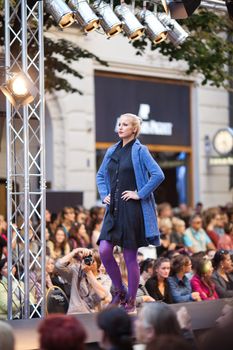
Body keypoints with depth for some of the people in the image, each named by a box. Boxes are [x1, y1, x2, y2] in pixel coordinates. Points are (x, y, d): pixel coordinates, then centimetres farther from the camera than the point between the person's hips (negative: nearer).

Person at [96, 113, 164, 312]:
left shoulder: (140, 151, -5)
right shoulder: (112, 152, 13)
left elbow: (158, 175, -15)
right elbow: (100, 175, 27)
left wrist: (140, 194, -14)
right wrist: (104, 195, 12)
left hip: (132, 210, -6)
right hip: (114, 210, 6)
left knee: (130, 257, 0)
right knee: (104, 251, -7)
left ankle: (131, 301, 12)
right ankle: (119, 290, 13)